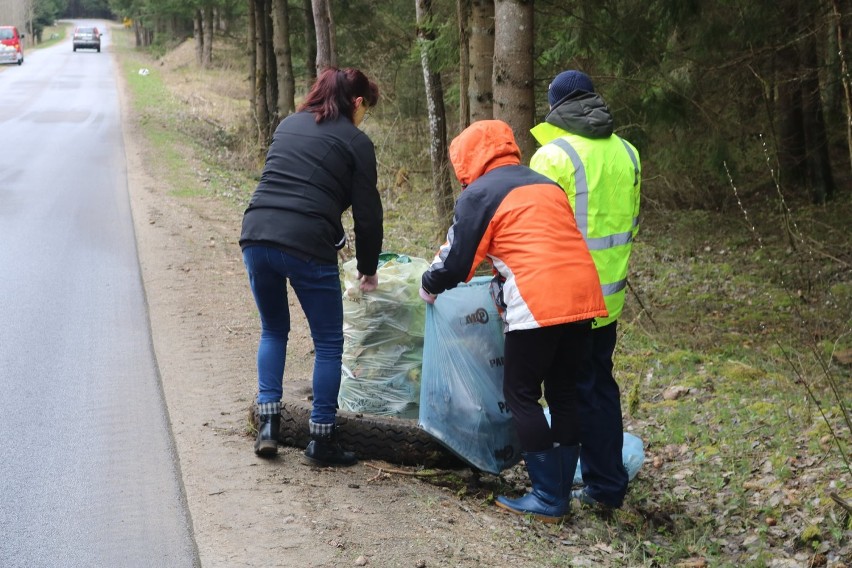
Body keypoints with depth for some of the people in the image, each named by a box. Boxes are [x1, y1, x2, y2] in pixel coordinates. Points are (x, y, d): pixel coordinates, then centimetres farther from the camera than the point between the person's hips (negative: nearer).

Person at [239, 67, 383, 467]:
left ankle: (268, 425, 15)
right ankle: (321, 441, 13)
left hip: (256, 235, 5)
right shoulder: (355, 142, 4)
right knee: (328, 343, 10)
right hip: (306, 248, -5)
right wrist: (368, 268, 19)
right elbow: (367, 212, 4)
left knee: (273, 331, 24)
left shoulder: (288, 125, 21)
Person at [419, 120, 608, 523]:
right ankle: (561, 489, 18)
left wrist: (429, 286, 26)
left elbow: (456, 258, 6)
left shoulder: (480, 193, 4)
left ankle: (548, 499, 2)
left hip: (538, 304, -7)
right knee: (565, 395, 14)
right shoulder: (545, 184, 24)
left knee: (522, 396, 4)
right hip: (583, 297, 7)